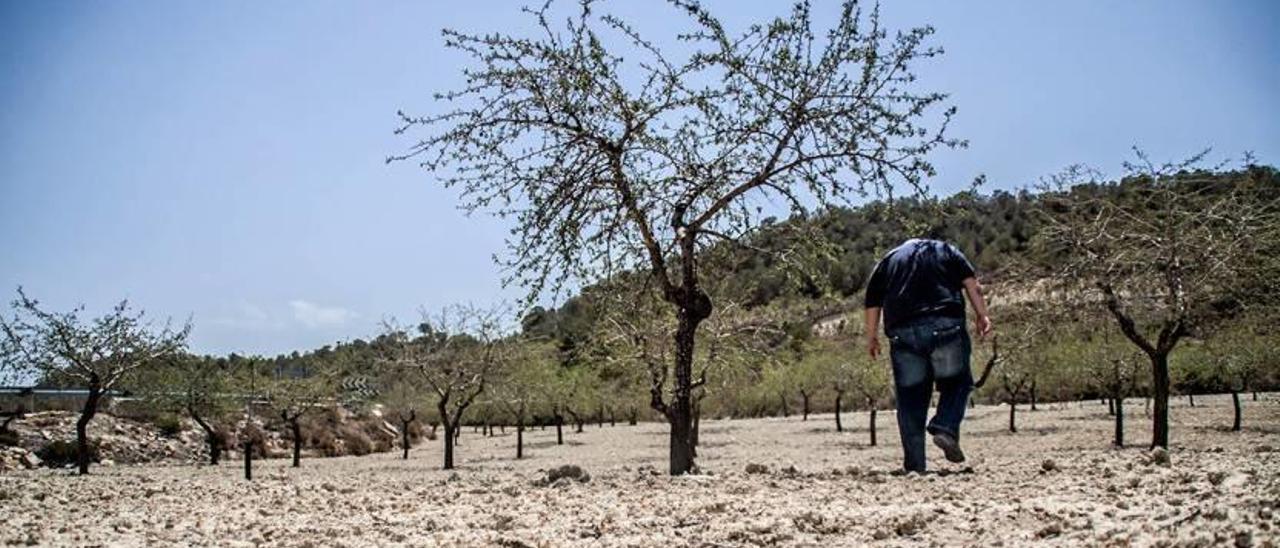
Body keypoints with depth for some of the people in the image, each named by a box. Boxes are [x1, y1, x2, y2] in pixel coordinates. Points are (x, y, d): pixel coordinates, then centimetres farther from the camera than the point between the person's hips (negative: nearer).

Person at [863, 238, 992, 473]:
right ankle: (945, 428, -9)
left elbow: (872, 304, 19)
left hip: (903, 334, 1)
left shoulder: (886, 262, 26)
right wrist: (982, 315, 8)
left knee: (910, 400, 6)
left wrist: (871, 338, 26)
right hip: (945, 327, -1)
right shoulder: (946, 251, 23)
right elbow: (972, 286, 9)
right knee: (957, 382, 15)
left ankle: (914, 465, 5)